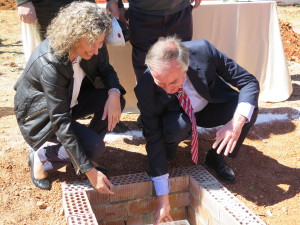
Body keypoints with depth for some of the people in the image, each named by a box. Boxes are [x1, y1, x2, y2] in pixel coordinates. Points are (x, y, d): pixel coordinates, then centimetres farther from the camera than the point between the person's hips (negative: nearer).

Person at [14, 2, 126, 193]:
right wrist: (90, 171, -34)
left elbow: (105, 70, 0)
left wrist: (114, 93, -27)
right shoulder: (50, 64, -36)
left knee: (116, 101, -15)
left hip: (69, 101, 7)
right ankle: (42, 157, 0)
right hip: (41, 114, -7)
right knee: (94, 147, -26)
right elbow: (60, 122, -35)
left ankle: (86, 153, 3)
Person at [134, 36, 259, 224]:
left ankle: (216, 158, 0)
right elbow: (154, 140, -26)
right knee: (176, 126, -37)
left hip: (212, 106, 2)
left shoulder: (203, 50, -32)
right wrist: (163, 200, -26)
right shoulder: (145, 89, -32)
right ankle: (165, 158, 0)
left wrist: (237, 123, -40)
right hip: (178, 117, -2)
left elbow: (250, 82, -22)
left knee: (249, 108, -27)